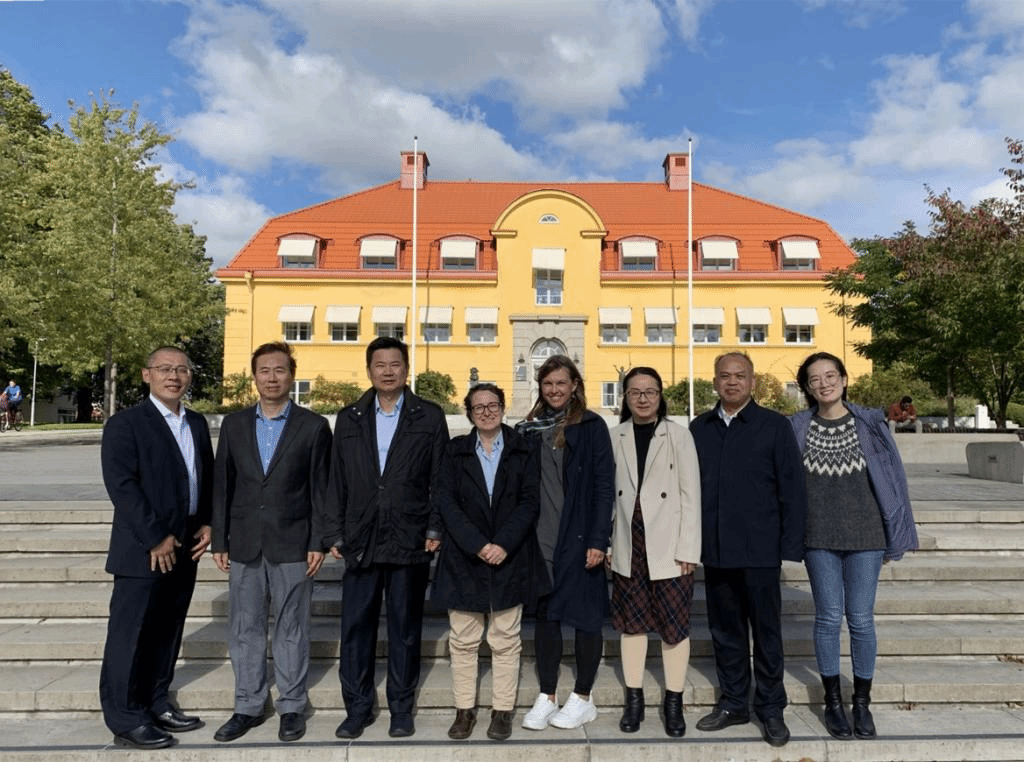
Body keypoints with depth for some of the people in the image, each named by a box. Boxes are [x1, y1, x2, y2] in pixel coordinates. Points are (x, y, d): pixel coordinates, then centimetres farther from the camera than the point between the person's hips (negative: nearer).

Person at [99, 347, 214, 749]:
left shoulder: (197, 424, 12)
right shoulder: (125, 423, -9)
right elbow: (121, 485, -16)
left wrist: (207, 523, 3)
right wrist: (155, 538, -17)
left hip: (184, 548, 7)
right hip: (142, 549, -6)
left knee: (167, 631, 14)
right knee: (130, 634, 2)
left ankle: (155, 704, 27)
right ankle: (125, 719, 13)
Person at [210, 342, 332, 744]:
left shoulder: (314, 426, -2)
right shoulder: (234, 424, 7)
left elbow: (321, 489, -3)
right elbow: (222, 486, 8)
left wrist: (318, 543, -7)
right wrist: (219, 541, 4)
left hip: (292, 545, -3)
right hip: (244, 545, 3)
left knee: (291, 630, 7)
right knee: (244, 629, 11)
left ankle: (292, 707, 22)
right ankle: (248, 707, 26)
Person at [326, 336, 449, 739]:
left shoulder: (430, 417, 4)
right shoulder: (349, 418, 9)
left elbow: (441, 478, 2)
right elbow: (337, 480, 9)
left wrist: (435, 529, -4)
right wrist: (336, 534, 5)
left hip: (410, 540, -1)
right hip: (360, 540, 2)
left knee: (405, 628, 9)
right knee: (355, 626, 6)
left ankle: (402, 709, 24)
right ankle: (357, 708, 22)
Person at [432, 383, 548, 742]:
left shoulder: (523, 451, 5)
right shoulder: (455, 451, 6)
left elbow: (529, 501, -2)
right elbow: (446, 501, -3)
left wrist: (504, 544, -14)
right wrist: (477, 545, -13)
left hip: (509, 559, -1)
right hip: (464, 560, 1)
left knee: (505, 642, 7)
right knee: (463, 641, 7)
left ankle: (502, 711, 18)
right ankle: (464, 710, 20)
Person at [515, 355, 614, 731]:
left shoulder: (591, 426, -3)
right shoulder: (528, 429, 8)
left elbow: (604, 485, -6)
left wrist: (598, 540, -12)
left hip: (579, 539, -3)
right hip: (540, 540, 4)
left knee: (585, 615, 6)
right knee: (545, 614, 10)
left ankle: (583, 699, 21)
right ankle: (546, 697, 22)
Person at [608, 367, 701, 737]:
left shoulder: (678, 435, -3)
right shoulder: (615, 436, 4)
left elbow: (691, 495, -5)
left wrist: (688, 549, -9)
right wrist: (602, 541, 2)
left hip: (668, 548, -2)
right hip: (628, 548, 3)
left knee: (674, 624, 6)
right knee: (631, 623, 12)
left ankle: (674, 702, 21)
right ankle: (634, 700, 25)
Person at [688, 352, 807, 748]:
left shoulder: (774, 425, -2)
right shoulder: (699, 428, 8)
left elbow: (793, 489, -3)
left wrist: (790, 547, -7)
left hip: (759, 551, -3)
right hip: (715, 551, 4)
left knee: (766, 633, 8)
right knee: (725, 630, 14)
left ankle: (771, 709, 23)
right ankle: (733, 702, 30)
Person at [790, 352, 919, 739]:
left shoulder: (870, 423, -2)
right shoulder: (796, 428, -1)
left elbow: (894, 478, 2)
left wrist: (895, 538, 2)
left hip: (864, 536, 0)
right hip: (818, 538, 0)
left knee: (860, 619, 5)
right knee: (828, 617, 6)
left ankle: (862, 703, 24)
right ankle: (833, 701, 22)